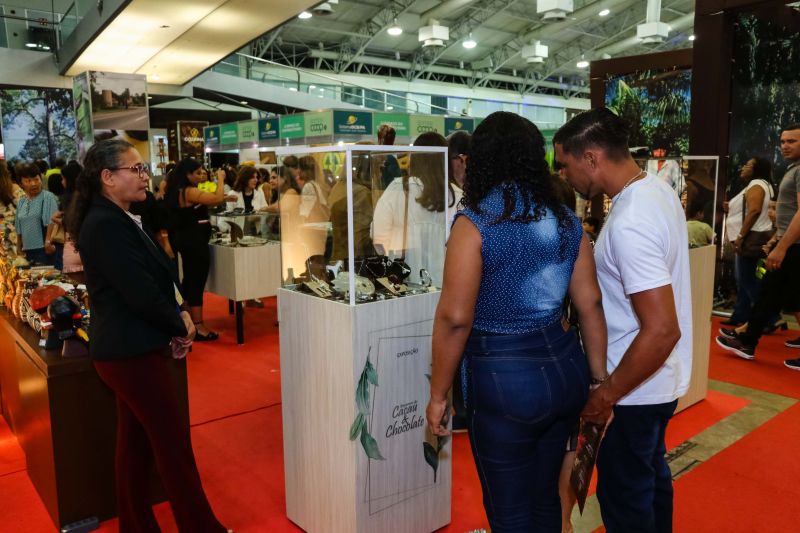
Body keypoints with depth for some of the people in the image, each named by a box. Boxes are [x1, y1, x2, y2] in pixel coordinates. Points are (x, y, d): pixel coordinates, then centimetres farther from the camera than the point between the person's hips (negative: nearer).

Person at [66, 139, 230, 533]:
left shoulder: (118, 219, 12)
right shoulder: (106, 225, -19)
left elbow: (154, 278, 15)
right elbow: (140, 293, -23)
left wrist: (178, 313, 0)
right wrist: (180, 327, -9)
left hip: (129, 350, 10)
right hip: (131, 352, -10)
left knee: (135, 442, 17)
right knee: (174, 442, 1)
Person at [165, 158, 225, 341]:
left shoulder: (177, 191, 12)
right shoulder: (189, 191, -18)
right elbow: (217, 198, -23)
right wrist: (220, 179, -11)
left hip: (185, 239, 10)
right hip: (195, 241, -10)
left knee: (189, 280, 18)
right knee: (197, 282, -7)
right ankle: (198, 327, -3)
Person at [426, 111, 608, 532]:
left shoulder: (475, 223, -14)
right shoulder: (566, 221, 3)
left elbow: (455, 317, -16)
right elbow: (591, 304, 4)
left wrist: (438, 396, -6)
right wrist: (600, 380, 12)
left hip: (505, 379, -6)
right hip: (566, 369, 6)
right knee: (545, 497, 25)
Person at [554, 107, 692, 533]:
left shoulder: (628, 224, -30)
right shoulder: (657, 187, 1)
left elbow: (662, 330, -31)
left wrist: (607, 394, -22)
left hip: (638, 385, -10)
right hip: (659, 378, 10)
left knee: (623, 494, 9)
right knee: (651, 474, 26)